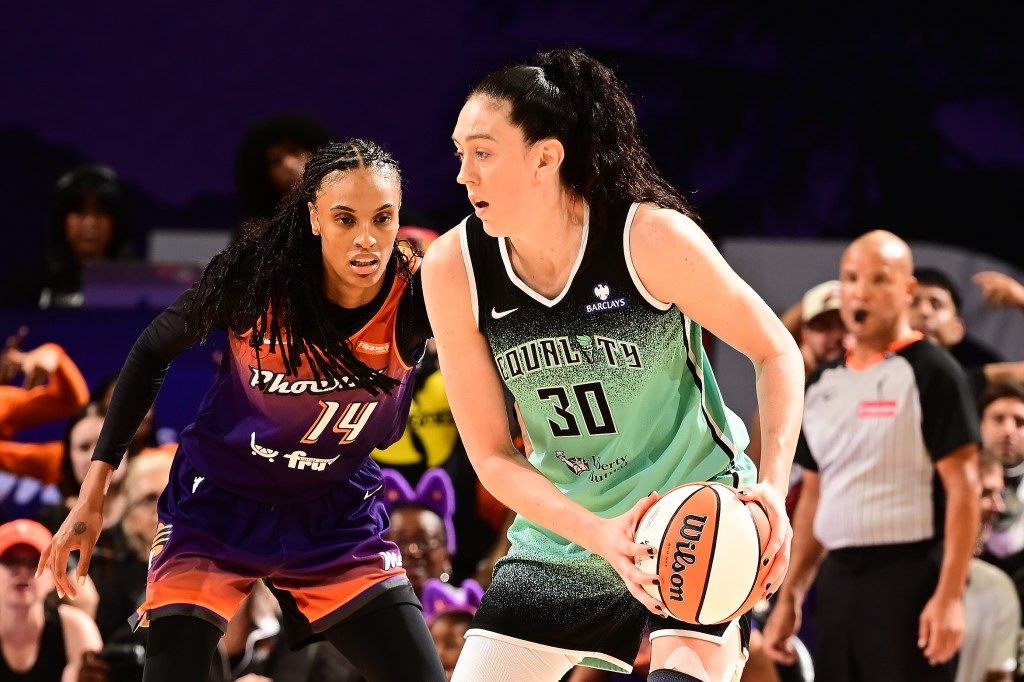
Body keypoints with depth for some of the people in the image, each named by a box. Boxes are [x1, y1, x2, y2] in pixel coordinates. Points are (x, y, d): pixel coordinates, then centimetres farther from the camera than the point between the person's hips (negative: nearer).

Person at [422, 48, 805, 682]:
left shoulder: (652, 237, -20)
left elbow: (777, 351, -8)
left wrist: (772, 486, -23)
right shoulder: (452, 267, -11)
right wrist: (599, 534, -23)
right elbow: (492, 453, -8)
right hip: (560, 536, 4)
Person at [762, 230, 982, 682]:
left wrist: (949, 596, -19)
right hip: (838, 578, 7)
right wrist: (789, 596, 15)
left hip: (909, 577, -7)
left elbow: (962, 487, -11)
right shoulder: (823, 383, 15)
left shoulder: (930, 372, -6)